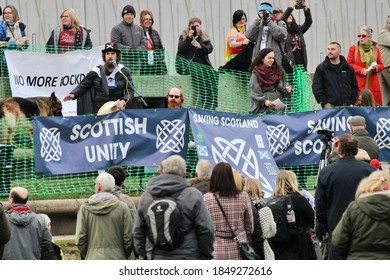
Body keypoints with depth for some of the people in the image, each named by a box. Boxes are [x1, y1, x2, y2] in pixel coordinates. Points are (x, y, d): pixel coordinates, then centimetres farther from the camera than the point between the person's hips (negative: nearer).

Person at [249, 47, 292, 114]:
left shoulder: (278, 71, 12)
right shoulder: (256, 74, -1)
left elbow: (282, 91, 16)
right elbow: (254, 94, -7)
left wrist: (286, 90, -6)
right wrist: (264, 101, -22)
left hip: (278, 108, 4)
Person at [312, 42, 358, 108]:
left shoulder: (348, 68, 12)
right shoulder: (321, 68, 4)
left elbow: (354, 86, 17)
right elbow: (316, 88, 0)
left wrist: (352, 102, 5)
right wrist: (324, 103, -8)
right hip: (330, 107, -3)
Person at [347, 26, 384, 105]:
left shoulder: (375, 49, 11)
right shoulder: (353, 48, 6)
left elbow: (381, 66, 15)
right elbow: (349, 65, 1)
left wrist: (376, 67, -8)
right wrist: (361, 70, -13)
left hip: (373, 84, 2)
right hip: (359, 84, -2)